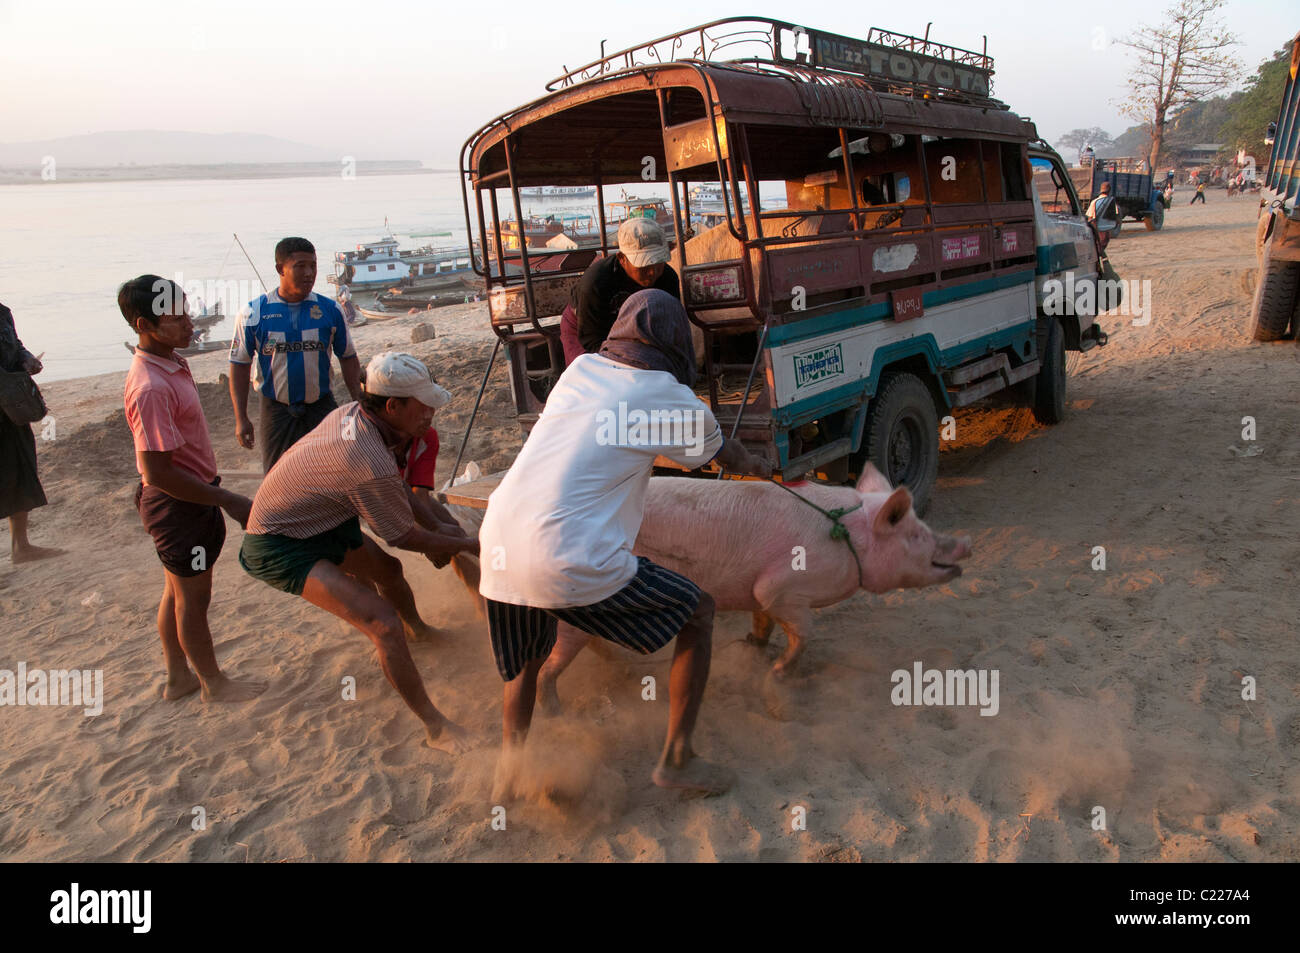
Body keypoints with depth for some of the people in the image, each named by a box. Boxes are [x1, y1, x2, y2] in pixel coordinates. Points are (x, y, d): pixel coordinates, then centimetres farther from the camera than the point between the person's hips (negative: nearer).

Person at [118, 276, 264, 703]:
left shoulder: (170, 364, 4)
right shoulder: (151, 388, -27)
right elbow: (158, 472, -27)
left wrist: (217, 496, 19)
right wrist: (230, 501, -22)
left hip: (188, 496, 10)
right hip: (178, 504, -10)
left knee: (178, 592, 21)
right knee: (193, 597, 7)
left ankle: (178, 677, 37)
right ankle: (214, 683, 25)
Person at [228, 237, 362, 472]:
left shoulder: (330, 310, 1)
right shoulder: (254, 313, -3)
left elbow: (348, 358, 9)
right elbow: (239, 365, 1)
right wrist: (241, 418, -3)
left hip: (322, 408, 1)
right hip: (276, 410, -1)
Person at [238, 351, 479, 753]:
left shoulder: (355, 413, -8)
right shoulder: (370, 464, -35)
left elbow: (397, 486, 11)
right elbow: (404, 537, -18)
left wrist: (435, 527, 11)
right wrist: (471, 546, -7)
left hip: (322, 520, 10)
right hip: (280, 547, -10)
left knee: (388, 570, 29)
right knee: (384, 625, -21)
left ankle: (417, 629, 60)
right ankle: (435, 726, -10)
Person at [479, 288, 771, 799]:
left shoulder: (580, 369, 17)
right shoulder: (669, 397, 2)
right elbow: (722, 452, 22)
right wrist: (756, 465, 45)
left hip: (499, 550, 6)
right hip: (572, 563, -6)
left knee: (525, 662, 33)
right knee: (698, 611, 13)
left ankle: (509, 772, 40)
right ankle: (677, 757, 21)